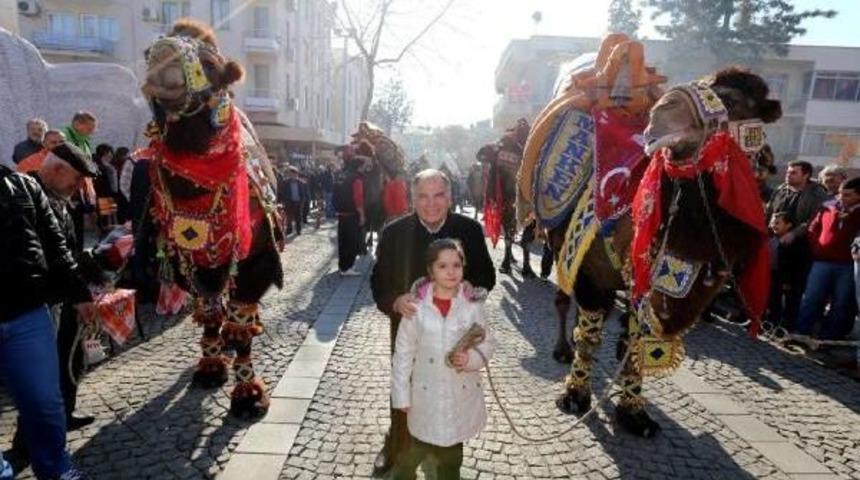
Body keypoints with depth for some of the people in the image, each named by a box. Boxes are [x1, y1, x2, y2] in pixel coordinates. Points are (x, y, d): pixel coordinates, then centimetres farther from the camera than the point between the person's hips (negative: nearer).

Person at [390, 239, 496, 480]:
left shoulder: (471, 306, -10)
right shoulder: (417, 306, -13)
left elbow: (488, 343, 1)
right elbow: (403, 353, -6)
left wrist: (472, 358, -20)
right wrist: (401, 395, -3)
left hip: (461, 395, 1)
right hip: (426, 395, -1)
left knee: (451, 457, 22)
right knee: (413, 455, 17)